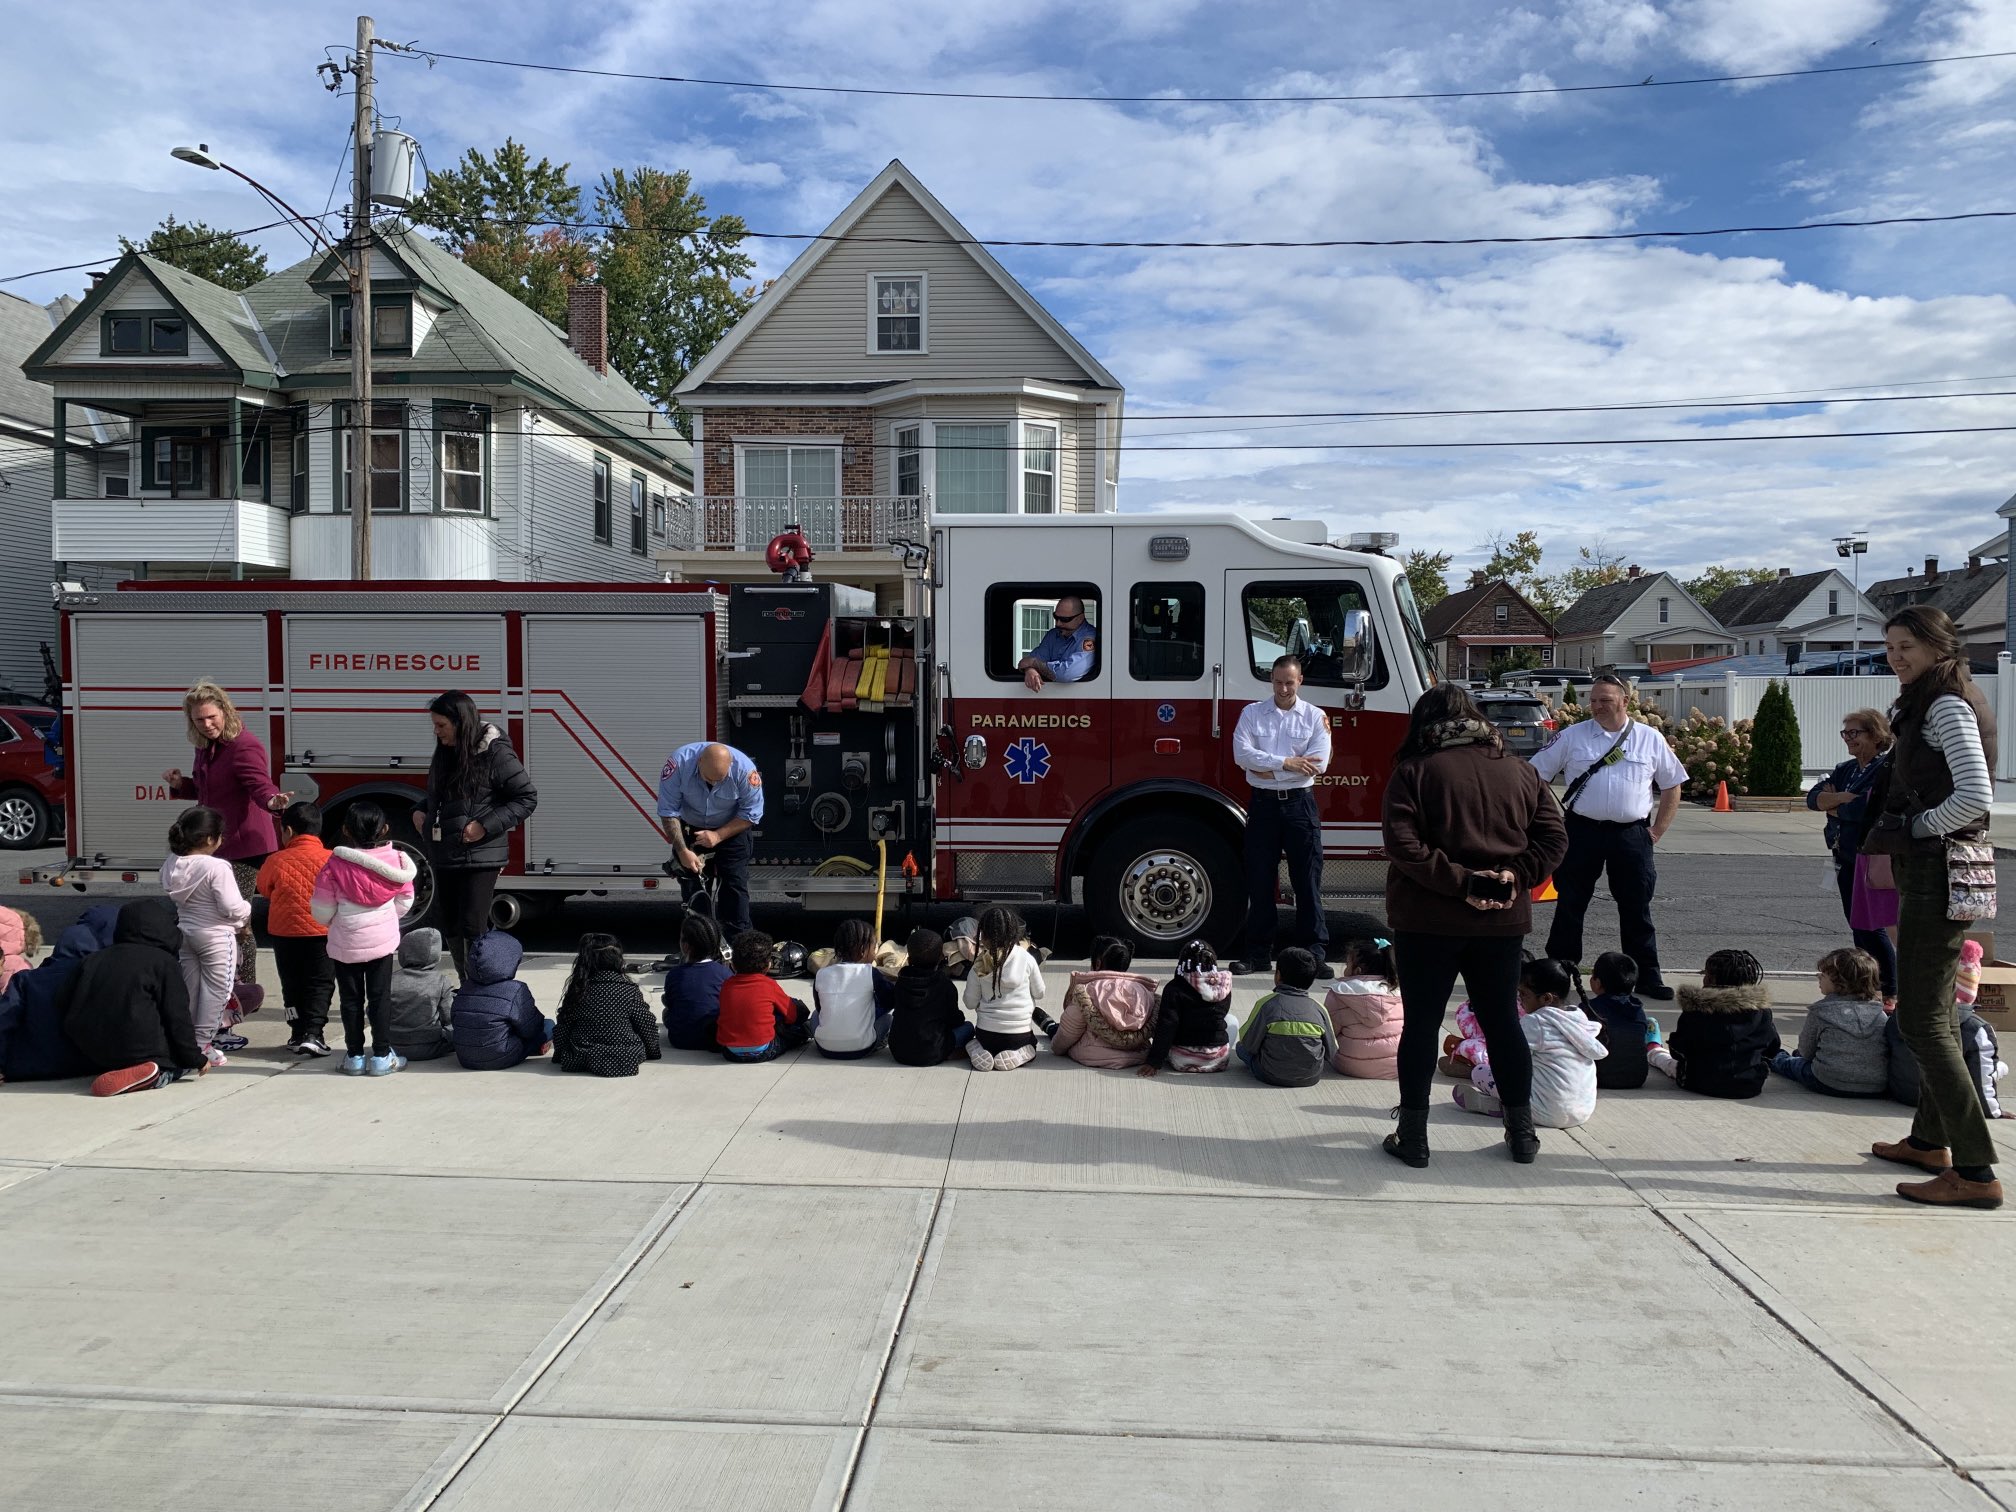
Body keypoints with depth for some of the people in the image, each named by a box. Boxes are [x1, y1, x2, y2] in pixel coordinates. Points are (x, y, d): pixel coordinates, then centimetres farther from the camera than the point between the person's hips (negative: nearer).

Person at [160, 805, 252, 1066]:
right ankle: (203, 1044, 3)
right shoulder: (216, 868, -22)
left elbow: (172, 898, 10)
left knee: (190, 987, 17)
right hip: (215, 935, -7)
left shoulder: (172, 865, 0)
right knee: (215, 989, 2)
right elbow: (231, 907, -22)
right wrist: (247, 908, -1)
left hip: (185, 932, 7)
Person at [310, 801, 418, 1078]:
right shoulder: (395, 859, -5)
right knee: (379, 998, 7)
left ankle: (354, 1057, 15)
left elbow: (321, 909, -6)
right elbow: (405, 901, 4)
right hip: (383, 940, 1)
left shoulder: (336, 864, -11)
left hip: (345, 943, -1)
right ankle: (382, 1057, 8)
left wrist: (332, 921, 17)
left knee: (351, 1000, 9)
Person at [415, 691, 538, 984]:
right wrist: (421, 811, 6)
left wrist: (485, 826, -19)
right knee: (451, 928, 14)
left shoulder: (495, 753, -14)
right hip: (444, 857, 8)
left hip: (479, 857, -8)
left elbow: (527, 798, -13)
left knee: (473, 928, -7)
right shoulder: (446, 753, 10)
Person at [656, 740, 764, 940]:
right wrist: (682, 851, -25)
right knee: (692, 889, 2)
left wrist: (718, 836, -25)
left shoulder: (744, 768, -30)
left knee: (734, 884, -9)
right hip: (690, 830, 1)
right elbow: (668, 812, -21)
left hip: (731, 830, -1)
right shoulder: (679, 763, -30)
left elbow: (751, 814, -18)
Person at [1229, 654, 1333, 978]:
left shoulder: (1315, 717, 4)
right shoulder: (1251, 713, 7)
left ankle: (1314, 953, 6)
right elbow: (1242, 754, -8)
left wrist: (1267, 768, -12)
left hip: (1300, 804, -1)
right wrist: (1286, 763, -16)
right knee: (1259, 881, 5)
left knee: (1308, 881, 0)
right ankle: (1257, 953, 13)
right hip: (1262, 804, 1)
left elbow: (1318, 763, -9)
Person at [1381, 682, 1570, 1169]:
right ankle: (1522, 1134, 23)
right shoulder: (1520, 773, 7)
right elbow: (1553, 838, 2)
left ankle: (1413, 1136, 8)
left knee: (1421, 1023, 4)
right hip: (1504, 922, 4)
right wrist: (1515, 877, -7)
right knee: (1503, 1021, 15)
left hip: (1428, 921, -4)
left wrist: (1459, 880, -15)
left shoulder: (1414, 771, -7)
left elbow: (1403, 845, -18)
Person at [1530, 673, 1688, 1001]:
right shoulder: (1572, 736, 3)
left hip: (1632, 835, 1)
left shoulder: (1650, 739, 6)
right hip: (1582, 832, 0)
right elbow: (1534, 776, 5)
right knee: (1570, 905, 5)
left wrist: (1657, 830, 6)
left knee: (1637, 908, 6)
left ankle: (1647, 977, 16)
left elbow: (1672, 785, 13)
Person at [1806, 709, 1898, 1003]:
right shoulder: (1846, 769, 13)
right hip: (1846, 858, 8)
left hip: (1871, 860, -8)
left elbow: (1865, 809, -24)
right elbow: (1813, 797, 3)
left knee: (1871, 927, -5)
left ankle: (1891, 994, 6)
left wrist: (1831, 806, -6)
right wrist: (1841, 797, -16)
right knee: (1856, 924, 13)